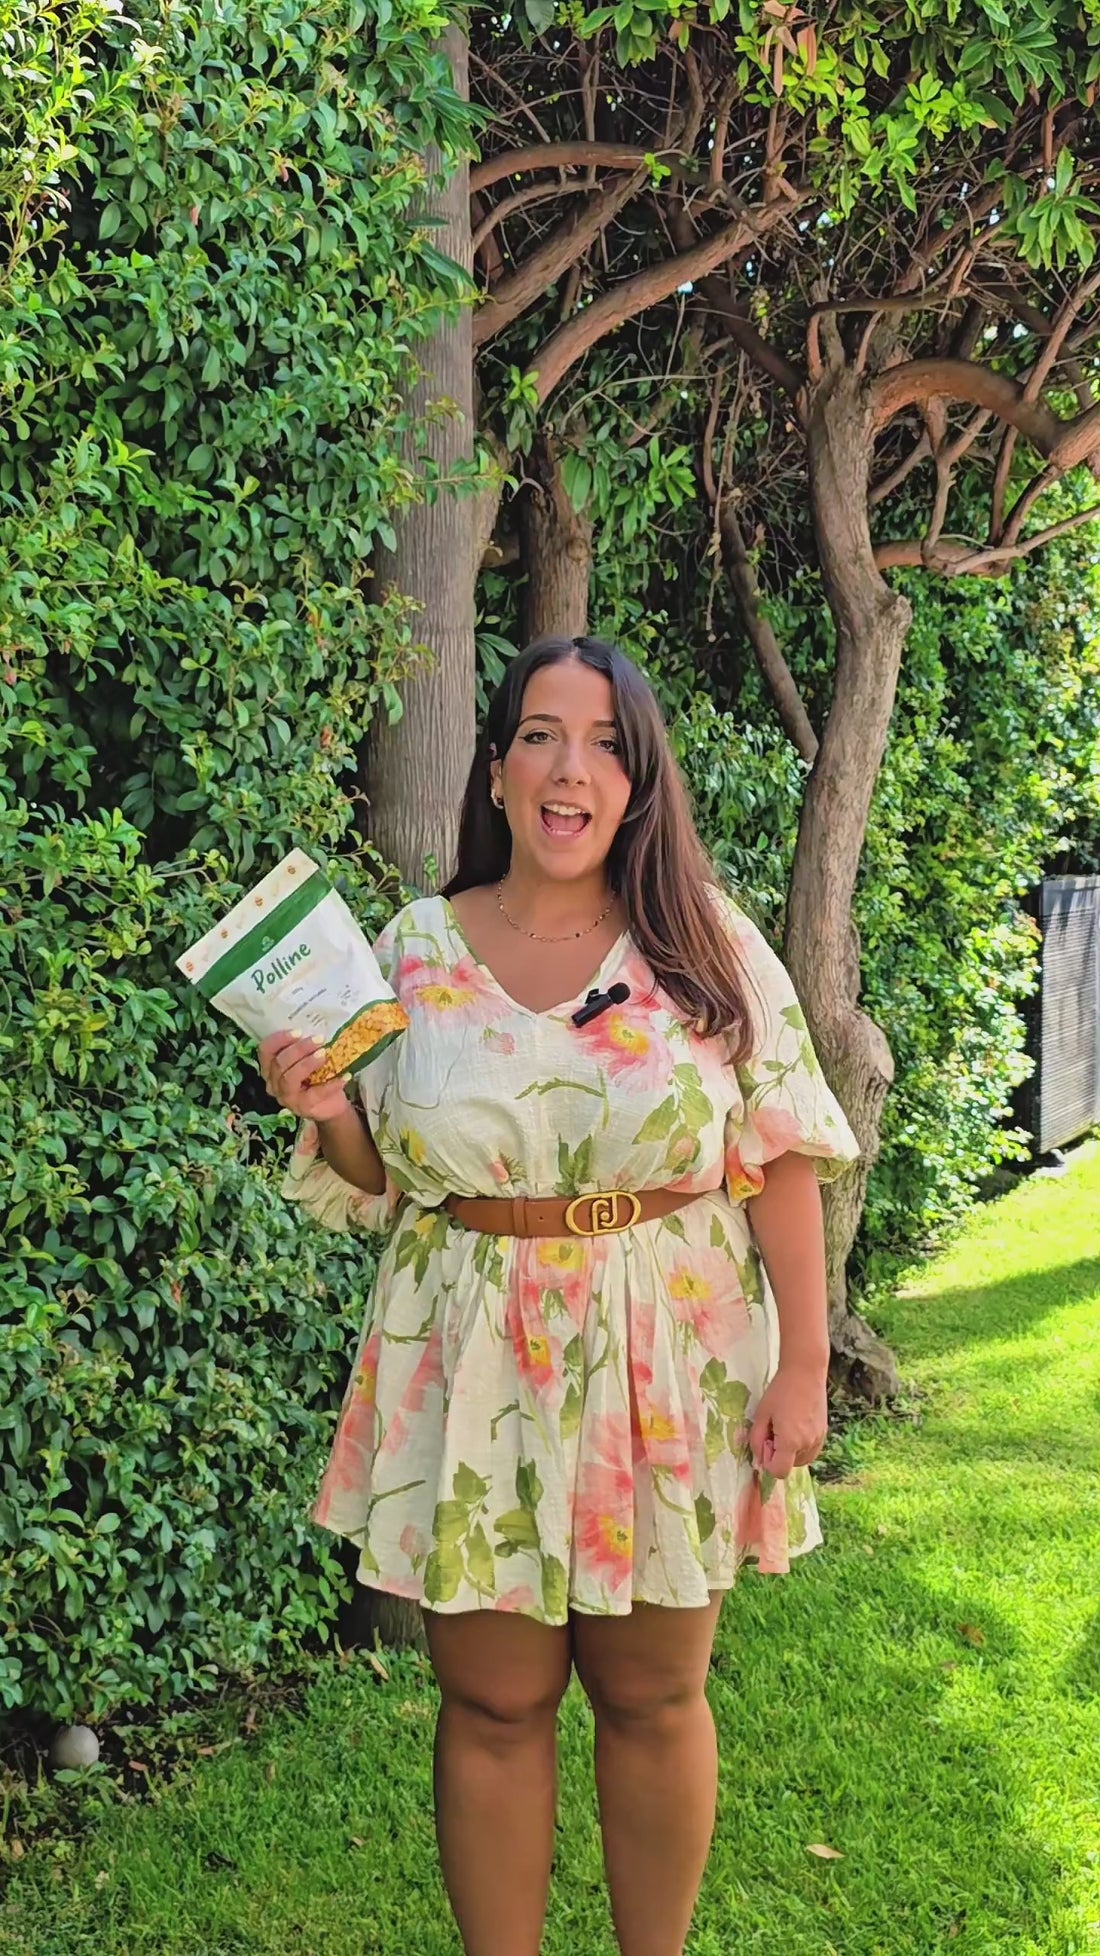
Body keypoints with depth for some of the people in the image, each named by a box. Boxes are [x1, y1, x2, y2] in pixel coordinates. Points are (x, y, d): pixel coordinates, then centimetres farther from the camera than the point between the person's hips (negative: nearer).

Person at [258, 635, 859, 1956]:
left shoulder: (710, 947, -2)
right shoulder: (414, 950, 1)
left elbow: (780, 1163, -1)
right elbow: (380, 1182, 9)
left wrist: (803, 1362, -5)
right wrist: (325, 1113, -12)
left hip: (670, 1369, 0)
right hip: (474, 1375, 1)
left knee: (653, 1696, 12)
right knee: (493, 1701, 9)